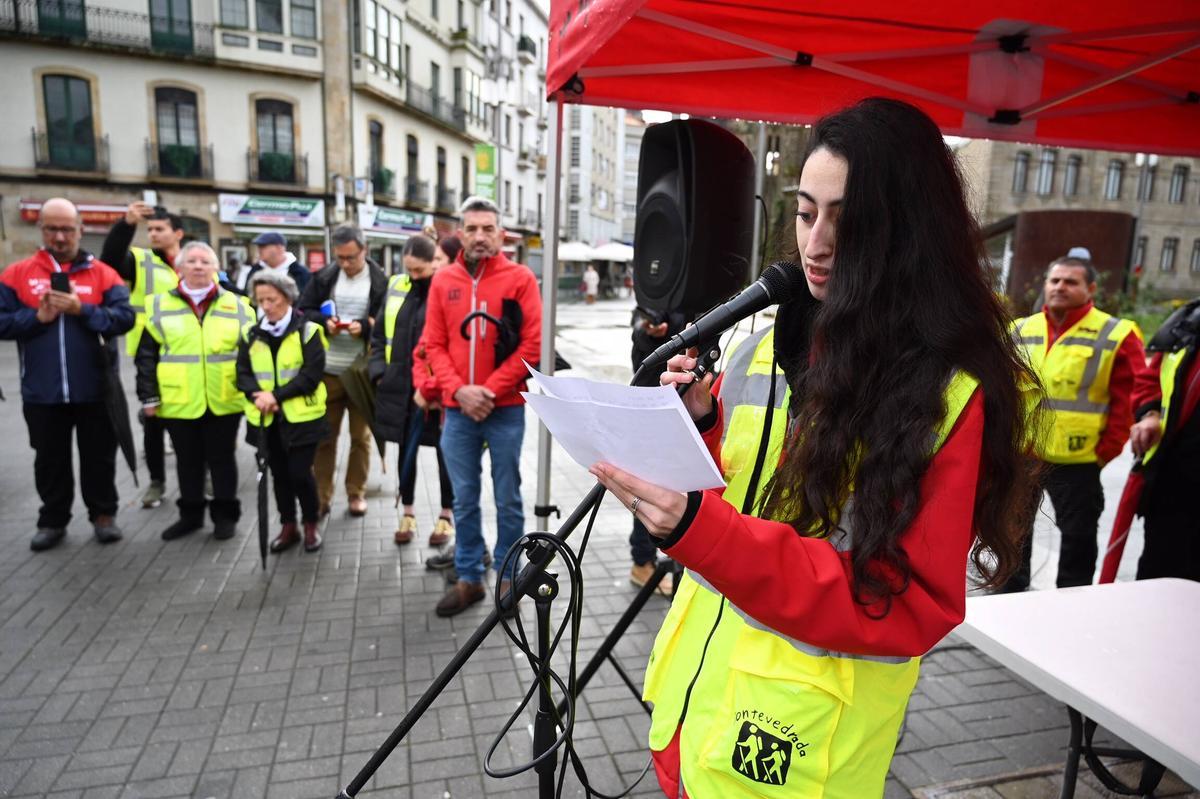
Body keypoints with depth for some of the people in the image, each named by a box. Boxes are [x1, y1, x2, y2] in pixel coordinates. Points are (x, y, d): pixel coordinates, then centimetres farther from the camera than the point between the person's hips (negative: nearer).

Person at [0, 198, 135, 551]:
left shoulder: (102, 273, 0)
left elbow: (125, 317, -10)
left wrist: (82, 310, -21)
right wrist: (38, 317, -16)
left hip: (94, 388, -1)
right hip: (41, 391, 1)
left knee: (99, 456, 10)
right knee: (50, 460, 13)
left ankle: (103, 515, 23)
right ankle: (53, 520, 26)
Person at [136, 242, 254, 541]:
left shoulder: (236, 305, 3)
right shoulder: (160, 305, 3)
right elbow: (146, 355, 4)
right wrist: (149, 396, -1)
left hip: (224, 401, -1)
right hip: (179, 402, 1)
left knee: (222, 459, 9)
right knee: (187, 460, 14)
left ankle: (225, 515, 21)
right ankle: (190, 514, 28)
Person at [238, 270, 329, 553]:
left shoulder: (307, 331, -5)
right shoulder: (252, 335, 9)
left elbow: (312, 374, -13)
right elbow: (242, 373, 4)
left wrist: (276, 395, -19)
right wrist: (257, 395, -17)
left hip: (301, 416, -4)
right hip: (266, 418, 5)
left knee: (300, 473, -3)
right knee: (279, 473, 12)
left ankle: (311, 526, 17)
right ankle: (289, 527, 26)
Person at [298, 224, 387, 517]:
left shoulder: (380, 281, -5)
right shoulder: (323, 277, 4)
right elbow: (302, 311, 5)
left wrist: (365, 326, -23)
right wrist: (324, 322, -14)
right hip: (327, 370, 2)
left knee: (361, 435, 10)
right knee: (324, 435, 9)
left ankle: (356, 493, 23)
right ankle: (322, 494, 19)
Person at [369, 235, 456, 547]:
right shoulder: (396, 286, 8)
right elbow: (379, 334, 14)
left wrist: (438, 387, -17)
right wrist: (378, 371, 3)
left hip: (438, 389, -5)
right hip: (399, 386, 5)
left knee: (445, 451, 9)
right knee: (406, 449, 15)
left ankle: (447, 515, 24)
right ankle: (408, 512, 30)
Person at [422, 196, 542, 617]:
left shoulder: (520, 278, -2)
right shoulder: (443, 280, 7)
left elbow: (532, 345, -8)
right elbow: (433, 345, 5)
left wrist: (489, 391, -13)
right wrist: (459, 391, -10)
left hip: (505, 409, -3)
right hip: (457, 410, 3)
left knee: (507, 500, 7)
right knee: (464, 500, 11)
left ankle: (507, 577, 23)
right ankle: (468, 578, 25)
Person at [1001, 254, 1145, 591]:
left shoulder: (1116, 335, -5)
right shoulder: (1022, 331, 7)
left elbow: (1129, 400, -6)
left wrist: (1105, 451, -9)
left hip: (1077, 461, -4)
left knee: (1077, 536, 8)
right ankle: (1011, 595, 36)